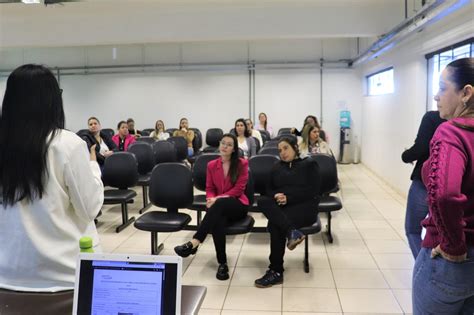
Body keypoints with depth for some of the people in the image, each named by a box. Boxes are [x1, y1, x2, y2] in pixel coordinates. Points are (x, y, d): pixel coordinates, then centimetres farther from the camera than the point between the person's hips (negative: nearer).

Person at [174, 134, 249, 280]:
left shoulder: (242, 164, -1)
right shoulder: (211, 165, 11)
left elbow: (239, 189, -8)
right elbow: (209, 188, 12)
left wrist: (218, 199, -19)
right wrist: (211, 199, -13)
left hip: (238, 206, -2)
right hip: (219, 207, 2)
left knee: (220, 204, -39)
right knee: (217, 220, -37)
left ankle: (194, 243, -43)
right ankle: (222, 264, -30)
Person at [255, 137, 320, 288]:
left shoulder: (309, 164, 11)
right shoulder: (277, 167, 25)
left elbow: (313, 190, -3)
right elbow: (269, 189, 16)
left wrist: (289, 197, -13)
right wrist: (276, 196, -9)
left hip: (304, 206, -4)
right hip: (280, 207, 5)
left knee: (275, 225, -32)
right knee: (263, 201, -31)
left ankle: (276, 272, -26)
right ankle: (292, 231, -44)